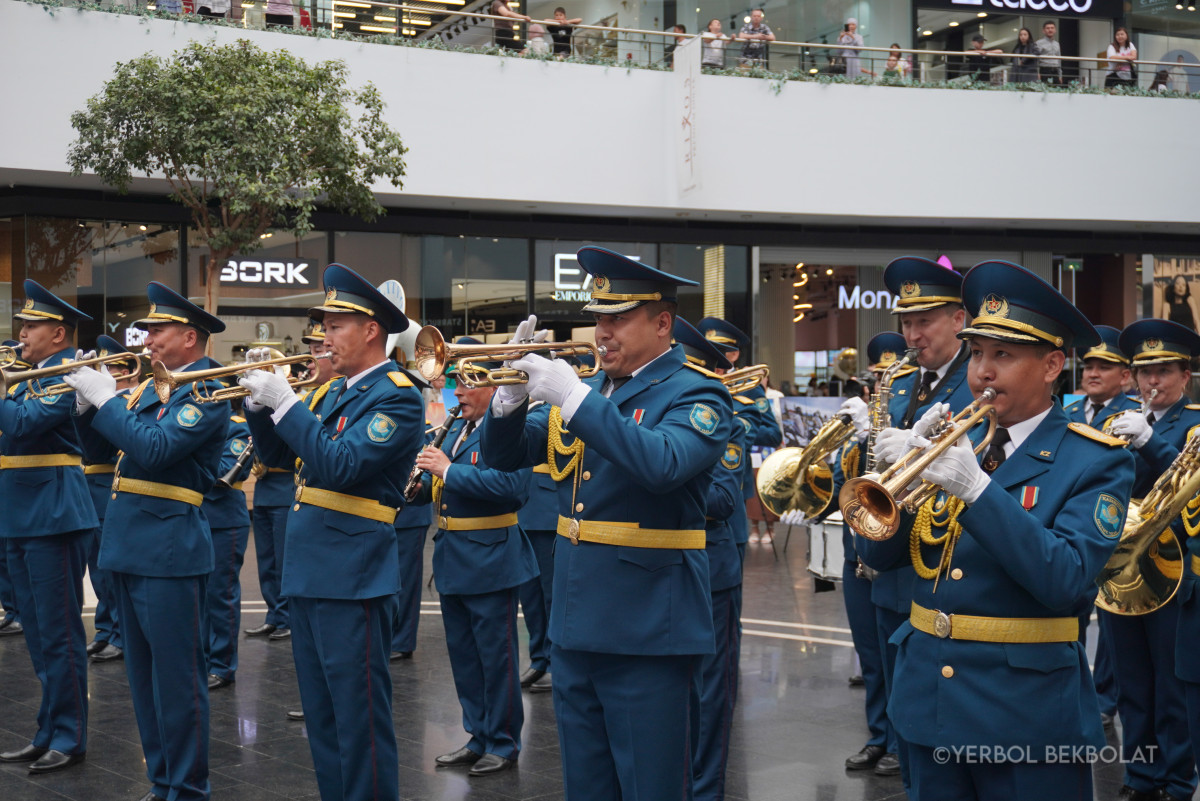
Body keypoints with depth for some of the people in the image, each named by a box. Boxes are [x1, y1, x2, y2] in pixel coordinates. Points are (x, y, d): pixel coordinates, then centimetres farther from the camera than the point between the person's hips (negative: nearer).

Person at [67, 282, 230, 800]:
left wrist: (104, 398, -16)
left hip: (169, 549, -9)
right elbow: (100, 452, 16)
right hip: (127, 544, 9)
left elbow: (155, 450, -23)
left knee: (177, 678, -2)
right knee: (145, 675, 15)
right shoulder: (150, 386, 15)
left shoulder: (207, 390, -10)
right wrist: (86, 405, 1)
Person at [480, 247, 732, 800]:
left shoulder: (695, 396, -9)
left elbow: (662, 464, -29)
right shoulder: (589, 390, 12)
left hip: (646, 633, -7)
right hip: (575, 629, 7)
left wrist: (576, 399, -29)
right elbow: (504, 456, 11)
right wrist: (514, 391, -8)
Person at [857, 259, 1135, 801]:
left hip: (1026, 716, -5)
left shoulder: (1096, 462, -7)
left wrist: (976, 488, -29)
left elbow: (1066, 582, -21)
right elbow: (877, 554, 3)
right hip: (928, 701, 5)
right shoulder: (951, 437, 8)